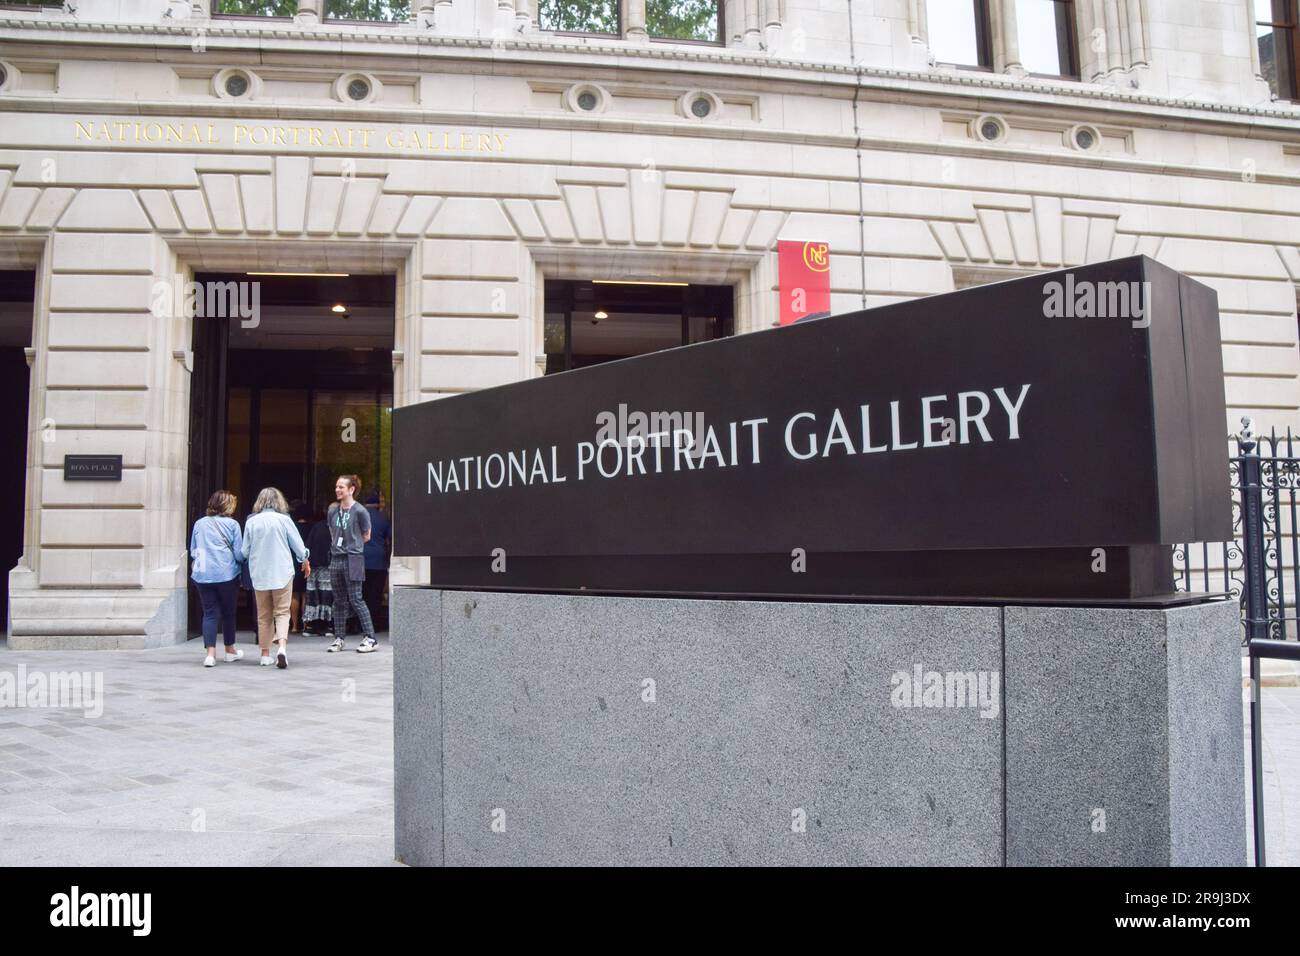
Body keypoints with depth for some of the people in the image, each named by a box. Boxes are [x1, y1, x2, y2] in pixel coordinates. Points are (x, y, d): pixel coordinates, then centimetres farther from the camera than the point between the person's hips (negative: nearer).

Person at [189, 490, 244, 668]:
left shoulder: (199, 523, 7)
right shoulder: (232, 524, -4)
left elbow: (193, 551, 14)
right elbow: (239, 553, -4)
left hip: (202, 575, 2)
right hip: (227, 575, -2)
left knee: (209, 613, 3)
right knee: (228, 612, 12)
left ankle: (210, 653, -9)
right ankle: (230, 650, 25)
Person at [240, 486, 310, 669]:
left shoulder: (251, 521, -1)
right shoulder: (283, 519, -6)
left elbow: (245, 551, 6)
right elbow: (298, 544, 0)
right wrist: (305, 562, 18)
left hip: (259, 574, 2)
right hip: (282, 572, -2)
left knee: (264, 615, 12)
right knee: (282, 612, 1)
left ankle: (265, 654, 16)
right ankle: (282, 646, -19)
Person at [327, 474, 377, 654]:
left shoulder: (359, 511, -8)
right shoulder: (333, 510, 9)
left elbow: (366, 536, 1)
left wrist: (351, 545, 5)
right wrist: (338, 545, 10)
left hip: (353, 559, -6)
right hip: (336, 558, 6)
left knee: (356, 600, -6)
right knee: (339, 600, 10)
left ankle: (369, 637, -1)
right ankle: (338, 638, 17)